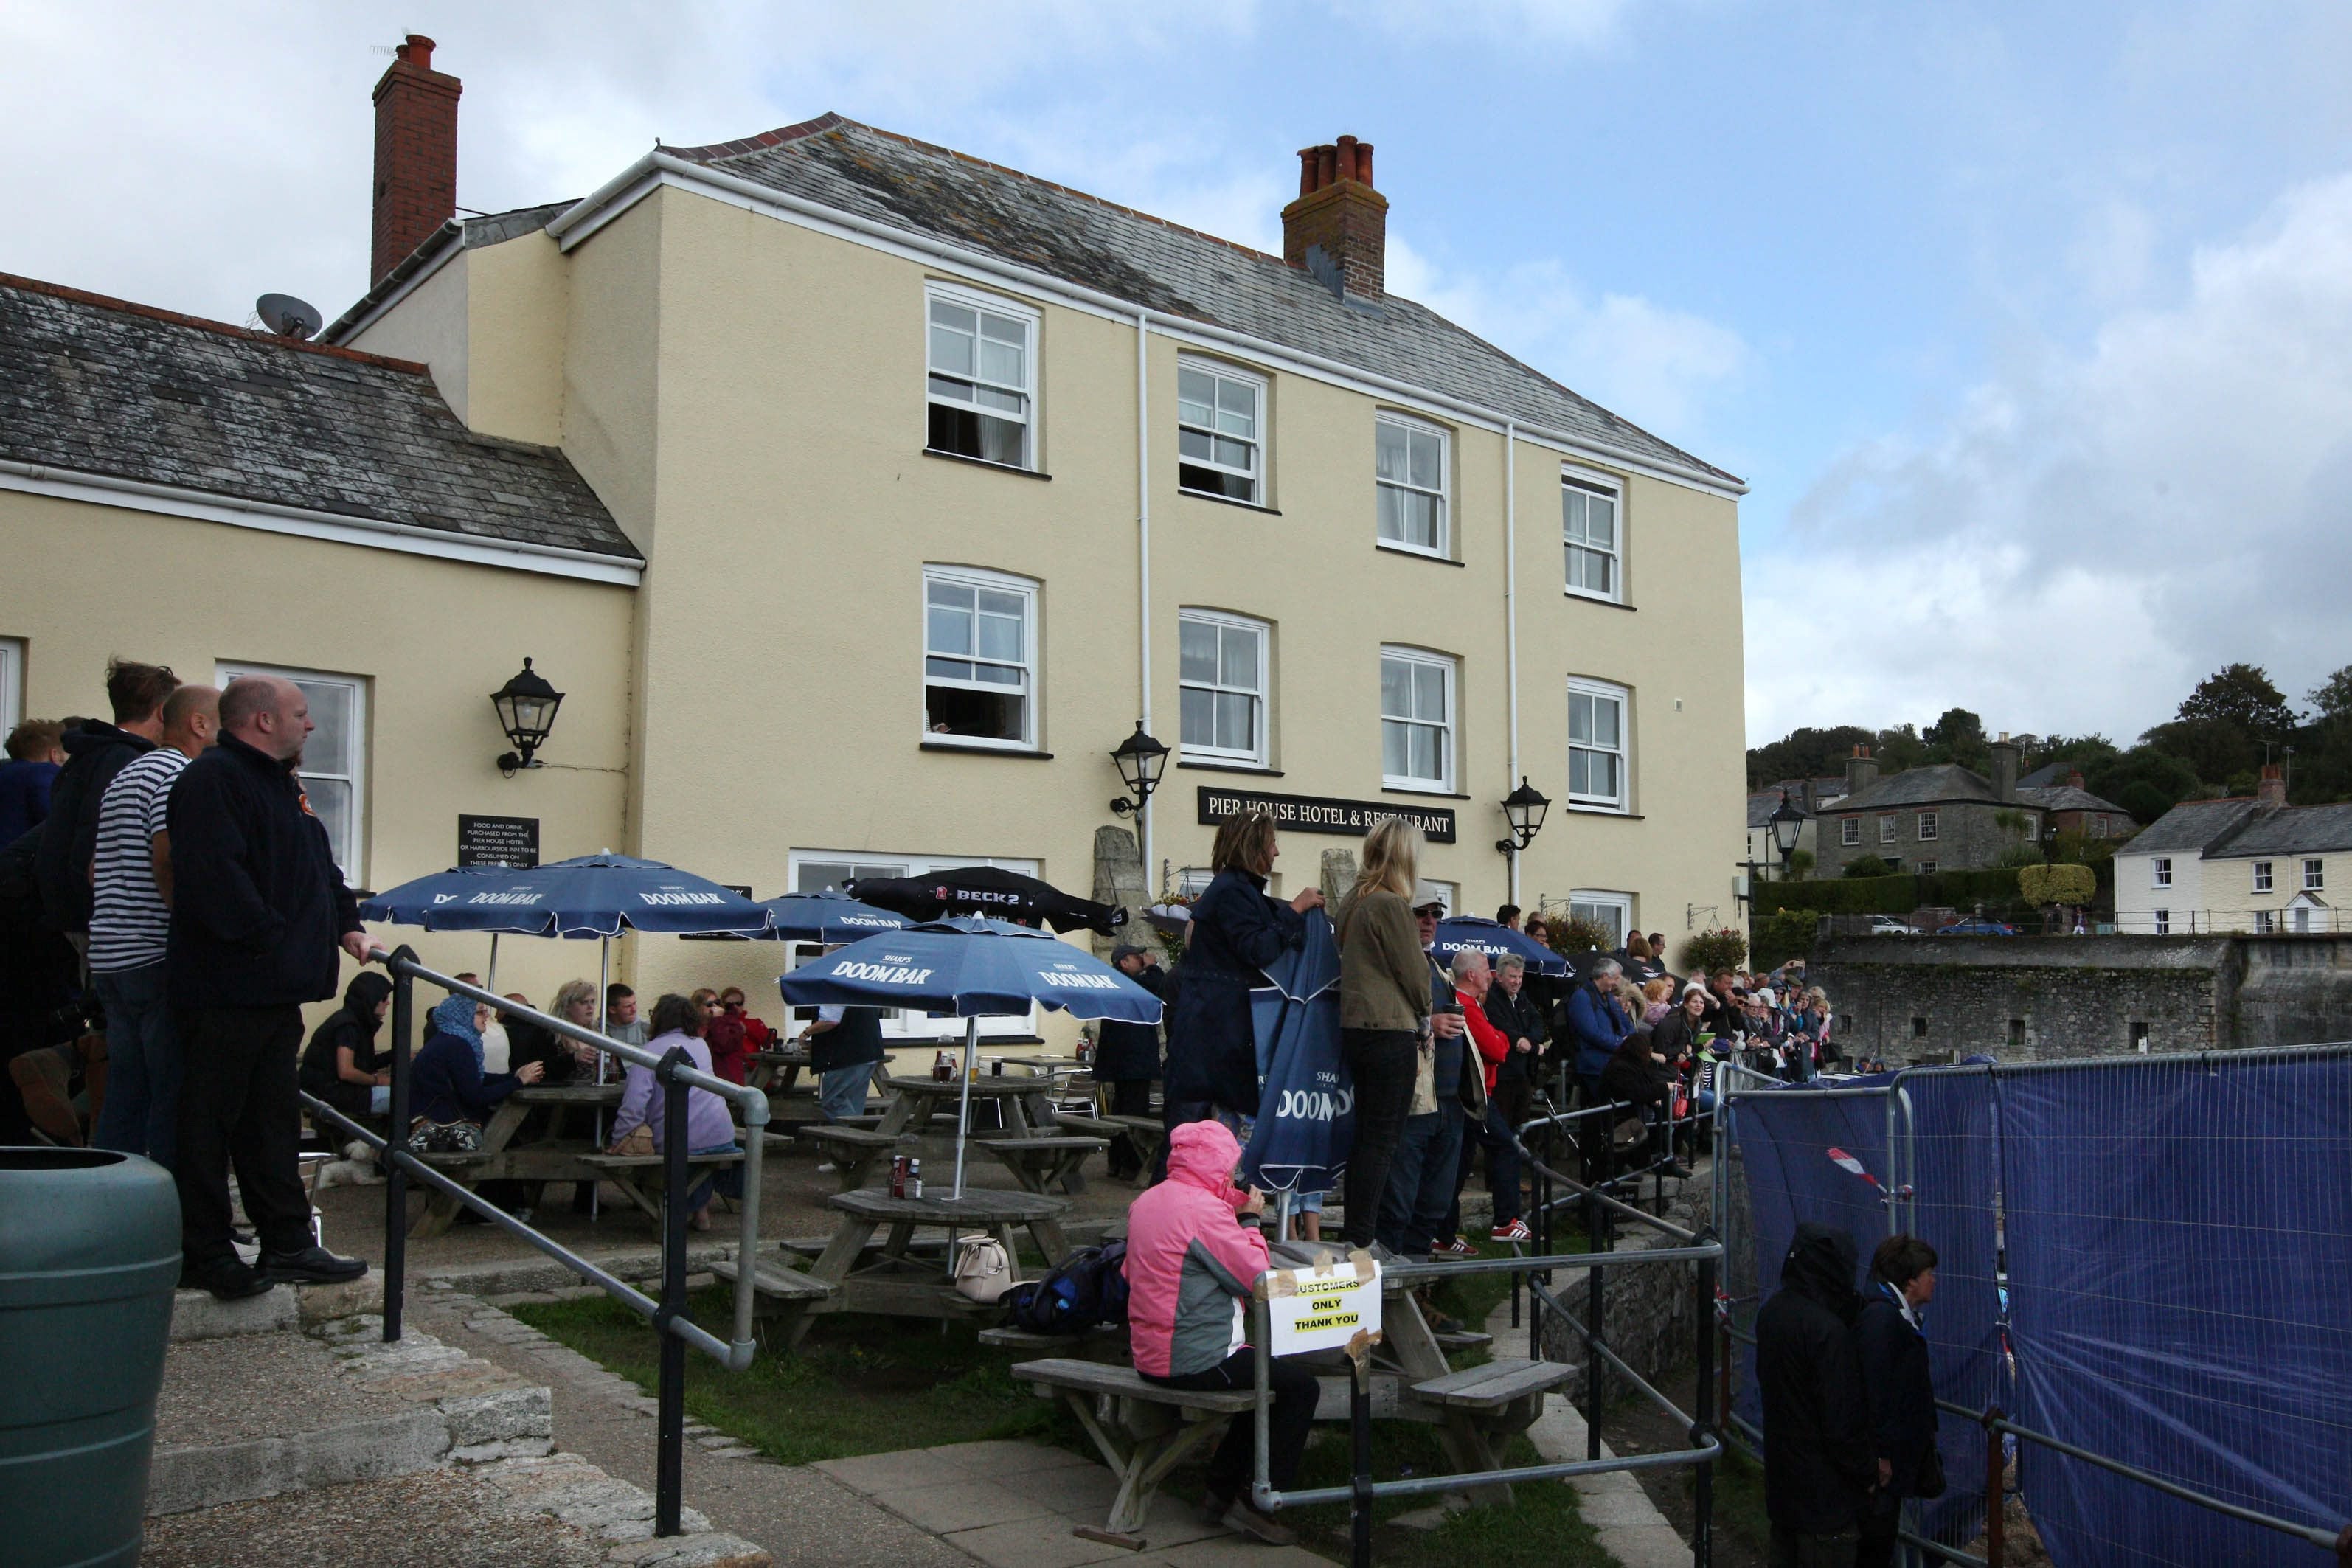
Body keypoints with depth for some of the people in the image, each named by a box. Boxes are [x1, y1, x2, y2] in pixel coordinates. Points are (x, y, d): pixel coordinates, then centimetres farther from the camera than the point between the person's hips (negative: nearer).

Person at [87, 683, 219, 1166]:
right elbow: (169, 862, -22)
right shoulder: (179, 774, -10)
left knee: (124, 1099, 13)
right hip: (160, 960, -9)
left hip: (110, 959, 10)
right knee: (177, 1098, -5)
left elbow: (95, 869, 24)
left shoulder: (123, 779, 21)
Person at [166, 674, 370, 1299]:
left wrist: (347, 925, 11)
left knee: (274, 1120, 13)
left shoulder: (282, 785, 19)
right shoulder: (212, 780, -13)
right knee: (211, 1123, 0)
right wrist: (271, 939, -22)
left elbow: (319, 867, 24)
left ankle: (288, 1244, 20)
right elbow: (213, 875, -25)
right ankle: (207, 1254, 9)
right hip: (224, 987, -10)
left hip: (277, 990, 10)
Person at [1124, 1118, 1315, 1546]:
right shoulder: (1203, 1209, -20)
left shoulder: (1146, 1201, 9)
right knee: (1301, 1385, -2)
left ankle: (1223, 1488, 24)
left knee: (1268, 1371, 24)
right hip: (1194, 1360, -10)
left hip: (1151, 1356, 10)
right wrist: (1249, 1220, -1)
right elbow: (1256, 1278, -17)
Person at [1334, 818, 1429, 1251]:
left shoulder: (1353, 901, 12)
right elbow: (1413, 972, -9)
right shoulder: (1392, 904, -14)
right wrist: (1424, 1016, 8)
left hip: (1355, 1029, 9)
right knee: (1383, 1139, -4)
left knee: (1366, 1136, 15)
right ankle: (1362, 1240, -4)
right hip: (1391, 1032, -9)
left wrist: (1417, 937, 15)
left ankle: (1355, 1234, 19)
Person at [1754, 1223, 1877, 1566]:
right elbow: (1842, 1420, -22)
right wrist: (1869, 1472, -8)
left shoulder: (1773, 1310, 0)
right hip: (1824, 1487, -8)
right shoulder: (1827, 1330, -26)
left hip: (1781, 1473, 8)